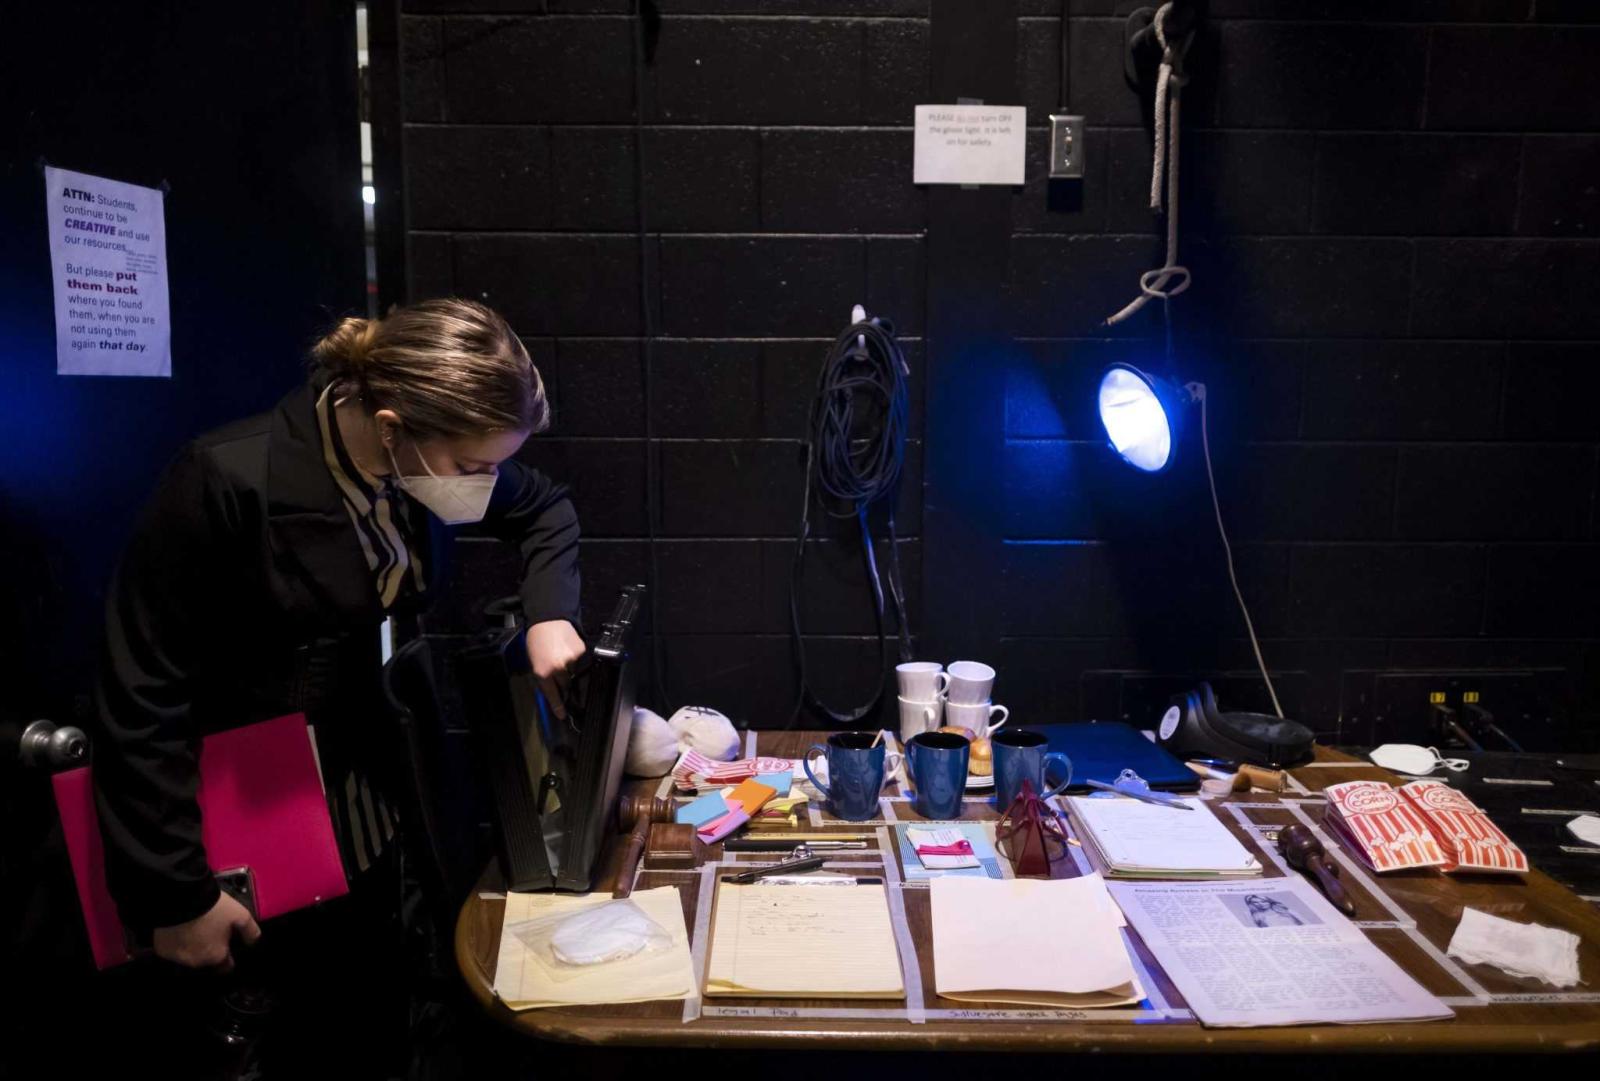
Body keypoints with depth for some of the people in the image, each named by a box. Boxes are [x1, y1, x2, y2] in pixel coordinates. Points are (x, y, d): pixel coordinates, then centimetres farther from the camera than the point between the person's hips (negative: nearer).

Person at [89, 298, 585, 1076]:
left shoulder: (434, 462, -10)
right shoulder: (228, 482, -26)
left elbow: (546, 510, 11)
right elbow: (143, 696, -20)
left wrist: (548, 614, -8)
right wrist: (177, 893, -16)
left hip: (354, 793, 5)